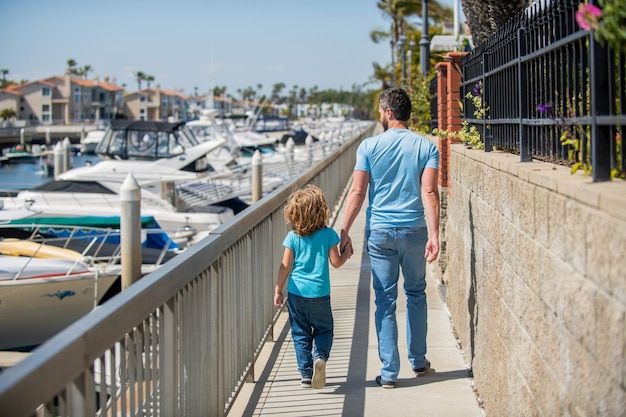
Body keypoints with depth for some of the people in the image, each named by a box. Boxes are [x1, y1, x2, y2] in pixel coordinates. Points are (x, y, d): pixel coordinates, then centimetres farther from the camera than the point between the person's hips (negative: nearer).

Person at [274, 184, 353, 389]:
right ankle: (320, 356, -14)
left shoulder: (293, 237, -4)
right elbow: (336, 262, -2)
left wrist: (278, 290, 5)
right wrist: (347, 251, 17)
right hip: (320, 294, -1)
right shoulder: (328, 235, -6)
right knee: (324, 330, 14)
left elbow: (286, 266, -3)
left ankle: (306, 374, 8)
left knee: (300, 334, 10)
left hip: (296, 293, 1)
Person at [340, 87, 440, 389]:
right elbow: (429, 192, -10)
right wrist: (434, 235, -13)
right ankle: (418, 361, 27)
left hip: (380, 231, -1)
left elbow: (357, 192, -5)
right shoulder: (425, 147, -1)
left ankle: (389, 372, 5)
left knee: (385, 301, 4)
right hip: (414, 230, 1)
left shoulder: (369, 146, -2)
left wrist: (344, 232, 0)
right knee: (416, 294, 18)